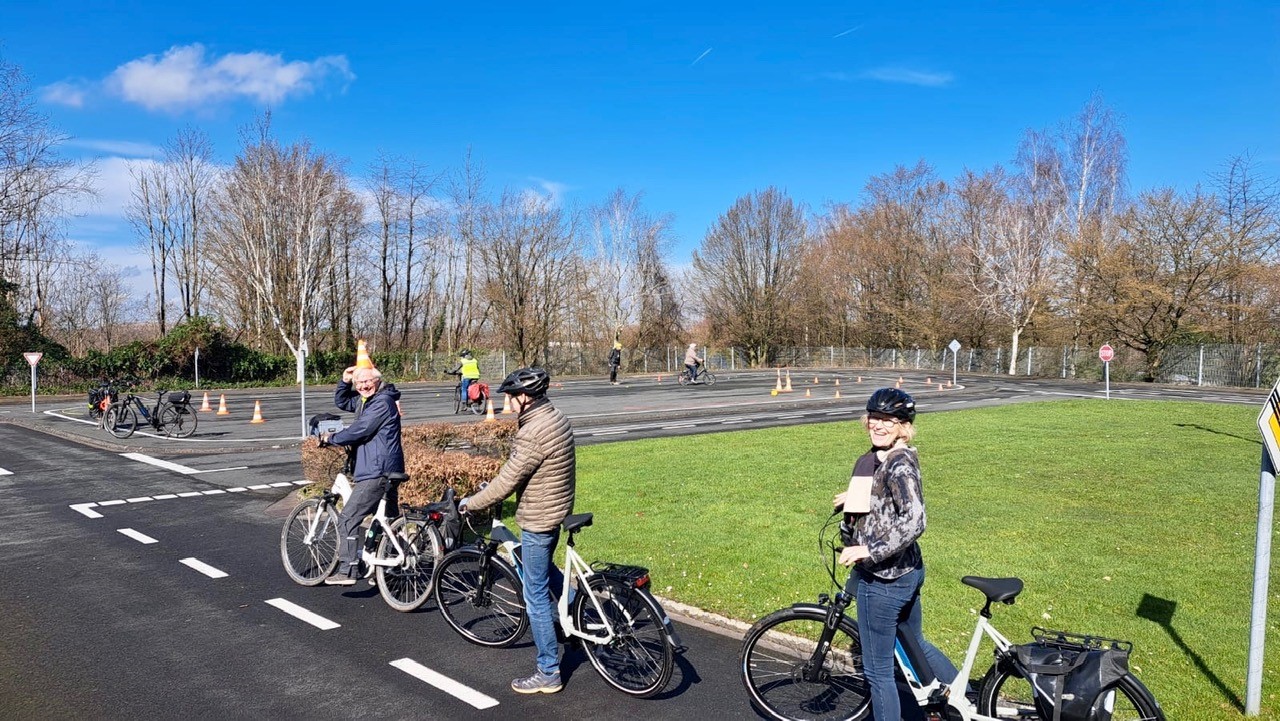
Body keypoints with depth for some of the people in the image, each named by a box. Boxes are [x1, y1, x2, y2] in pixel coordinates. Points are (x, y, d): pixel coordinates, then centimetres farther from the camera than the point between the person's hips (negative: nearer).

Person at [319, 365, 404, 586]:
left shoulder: (382, 402, -16)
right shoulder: (365, 401, 16)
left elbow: (359, 431, -20)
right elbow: (341, 402, 28)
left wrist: (331, 438, -5)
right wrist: (345, 381, 9)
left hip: (377, 472, -11)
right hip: (382, 470, 11)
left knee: (348, 518, -12)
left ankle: (347, 571, -13)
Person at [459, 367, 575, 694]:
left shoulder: (532, 434, -28)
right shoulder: (557, 418, 3)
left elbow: (506, 483, -23)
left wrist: (470, 503, -7)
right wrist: (492, 485, 15)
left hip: (537, 520, -9)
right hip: (557, 511, 10)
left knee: (536, 596, 3)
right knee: (544, 568, 34)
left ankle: (548, 674, 13)